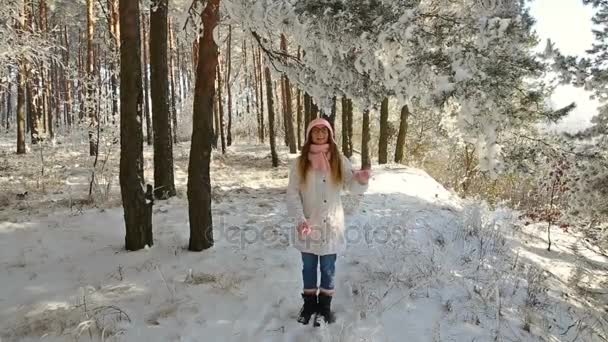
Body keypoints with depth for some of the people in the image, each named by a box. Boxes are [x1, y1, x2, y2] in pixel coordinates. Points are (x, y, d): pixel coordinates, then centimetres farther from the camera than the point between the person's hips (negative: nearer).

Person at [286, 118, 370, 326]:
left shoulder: (339, 160, -2)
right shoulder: (300, 162, -3)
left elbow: (352, 186, -9)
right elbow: (293, 193, -5)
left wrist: (361, 181, -33)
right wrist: (300, 219, -18)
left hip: (331, 224, 0)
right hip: (308, 225, 0)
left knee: (328, 267, 10)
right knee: (309, 266, 14)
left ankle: (324, 305, 28)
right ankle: (309, 303, 33)